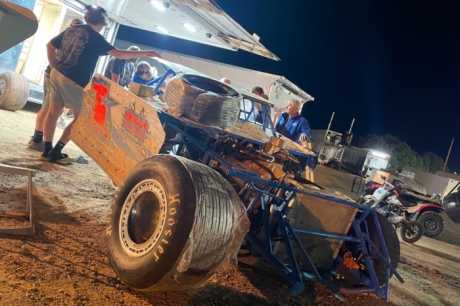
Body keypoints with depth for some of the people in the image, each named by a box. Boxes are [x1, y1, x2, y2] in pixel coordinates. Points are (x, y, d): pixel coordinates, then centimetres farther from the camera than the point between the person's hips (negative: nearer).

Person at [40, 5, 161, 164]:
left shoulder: (71, 30, 13)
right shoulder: (95, 37, -8)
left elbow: (50, 45, 17)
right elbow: (119, 54, -16)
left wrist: (54, 66, 21)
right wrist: (146, 53, -13)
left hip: (56, 74, 8)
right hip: (74, 81, -7)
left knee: (53, 112, 12)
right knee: (80, 118, 6)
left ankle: (47, 150, 16)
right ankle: (56, 152, 6)